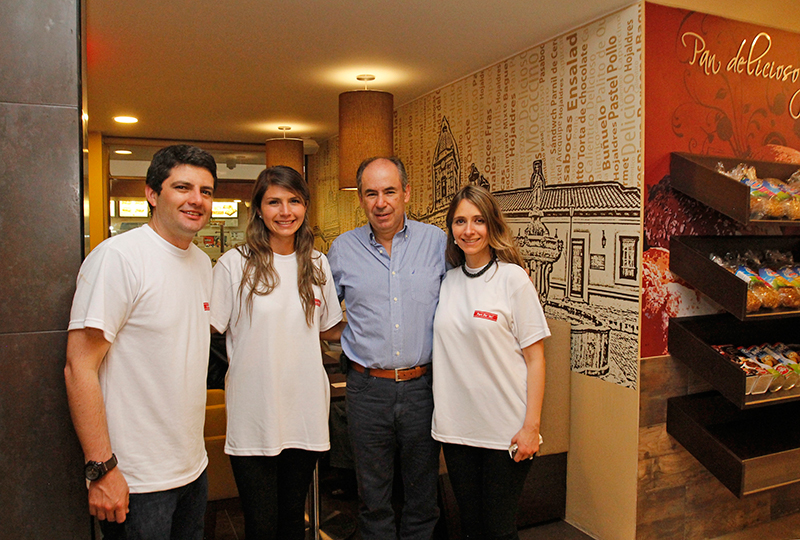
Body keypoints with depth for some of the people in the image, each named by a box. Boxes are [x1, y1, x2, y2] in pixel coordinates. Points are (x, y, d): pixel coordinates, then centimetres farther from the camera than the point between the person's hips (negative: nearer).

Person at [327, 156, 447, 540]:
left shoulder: (437, 242, -1)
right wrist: (347, 343, 5)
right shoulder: (342, 249, 1)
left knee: (423, 494, 16)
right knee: (373, 496, 15)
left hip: (423, 385, 0)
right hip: (367, 389, 0)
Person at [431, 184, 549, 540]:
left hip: (504, 430, -4)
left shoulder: (512, 278, -7)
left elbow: (535, 358, -7)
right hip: (455, 427, 4)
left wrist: (531, 426, -12)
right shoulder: (447, 281, 6)